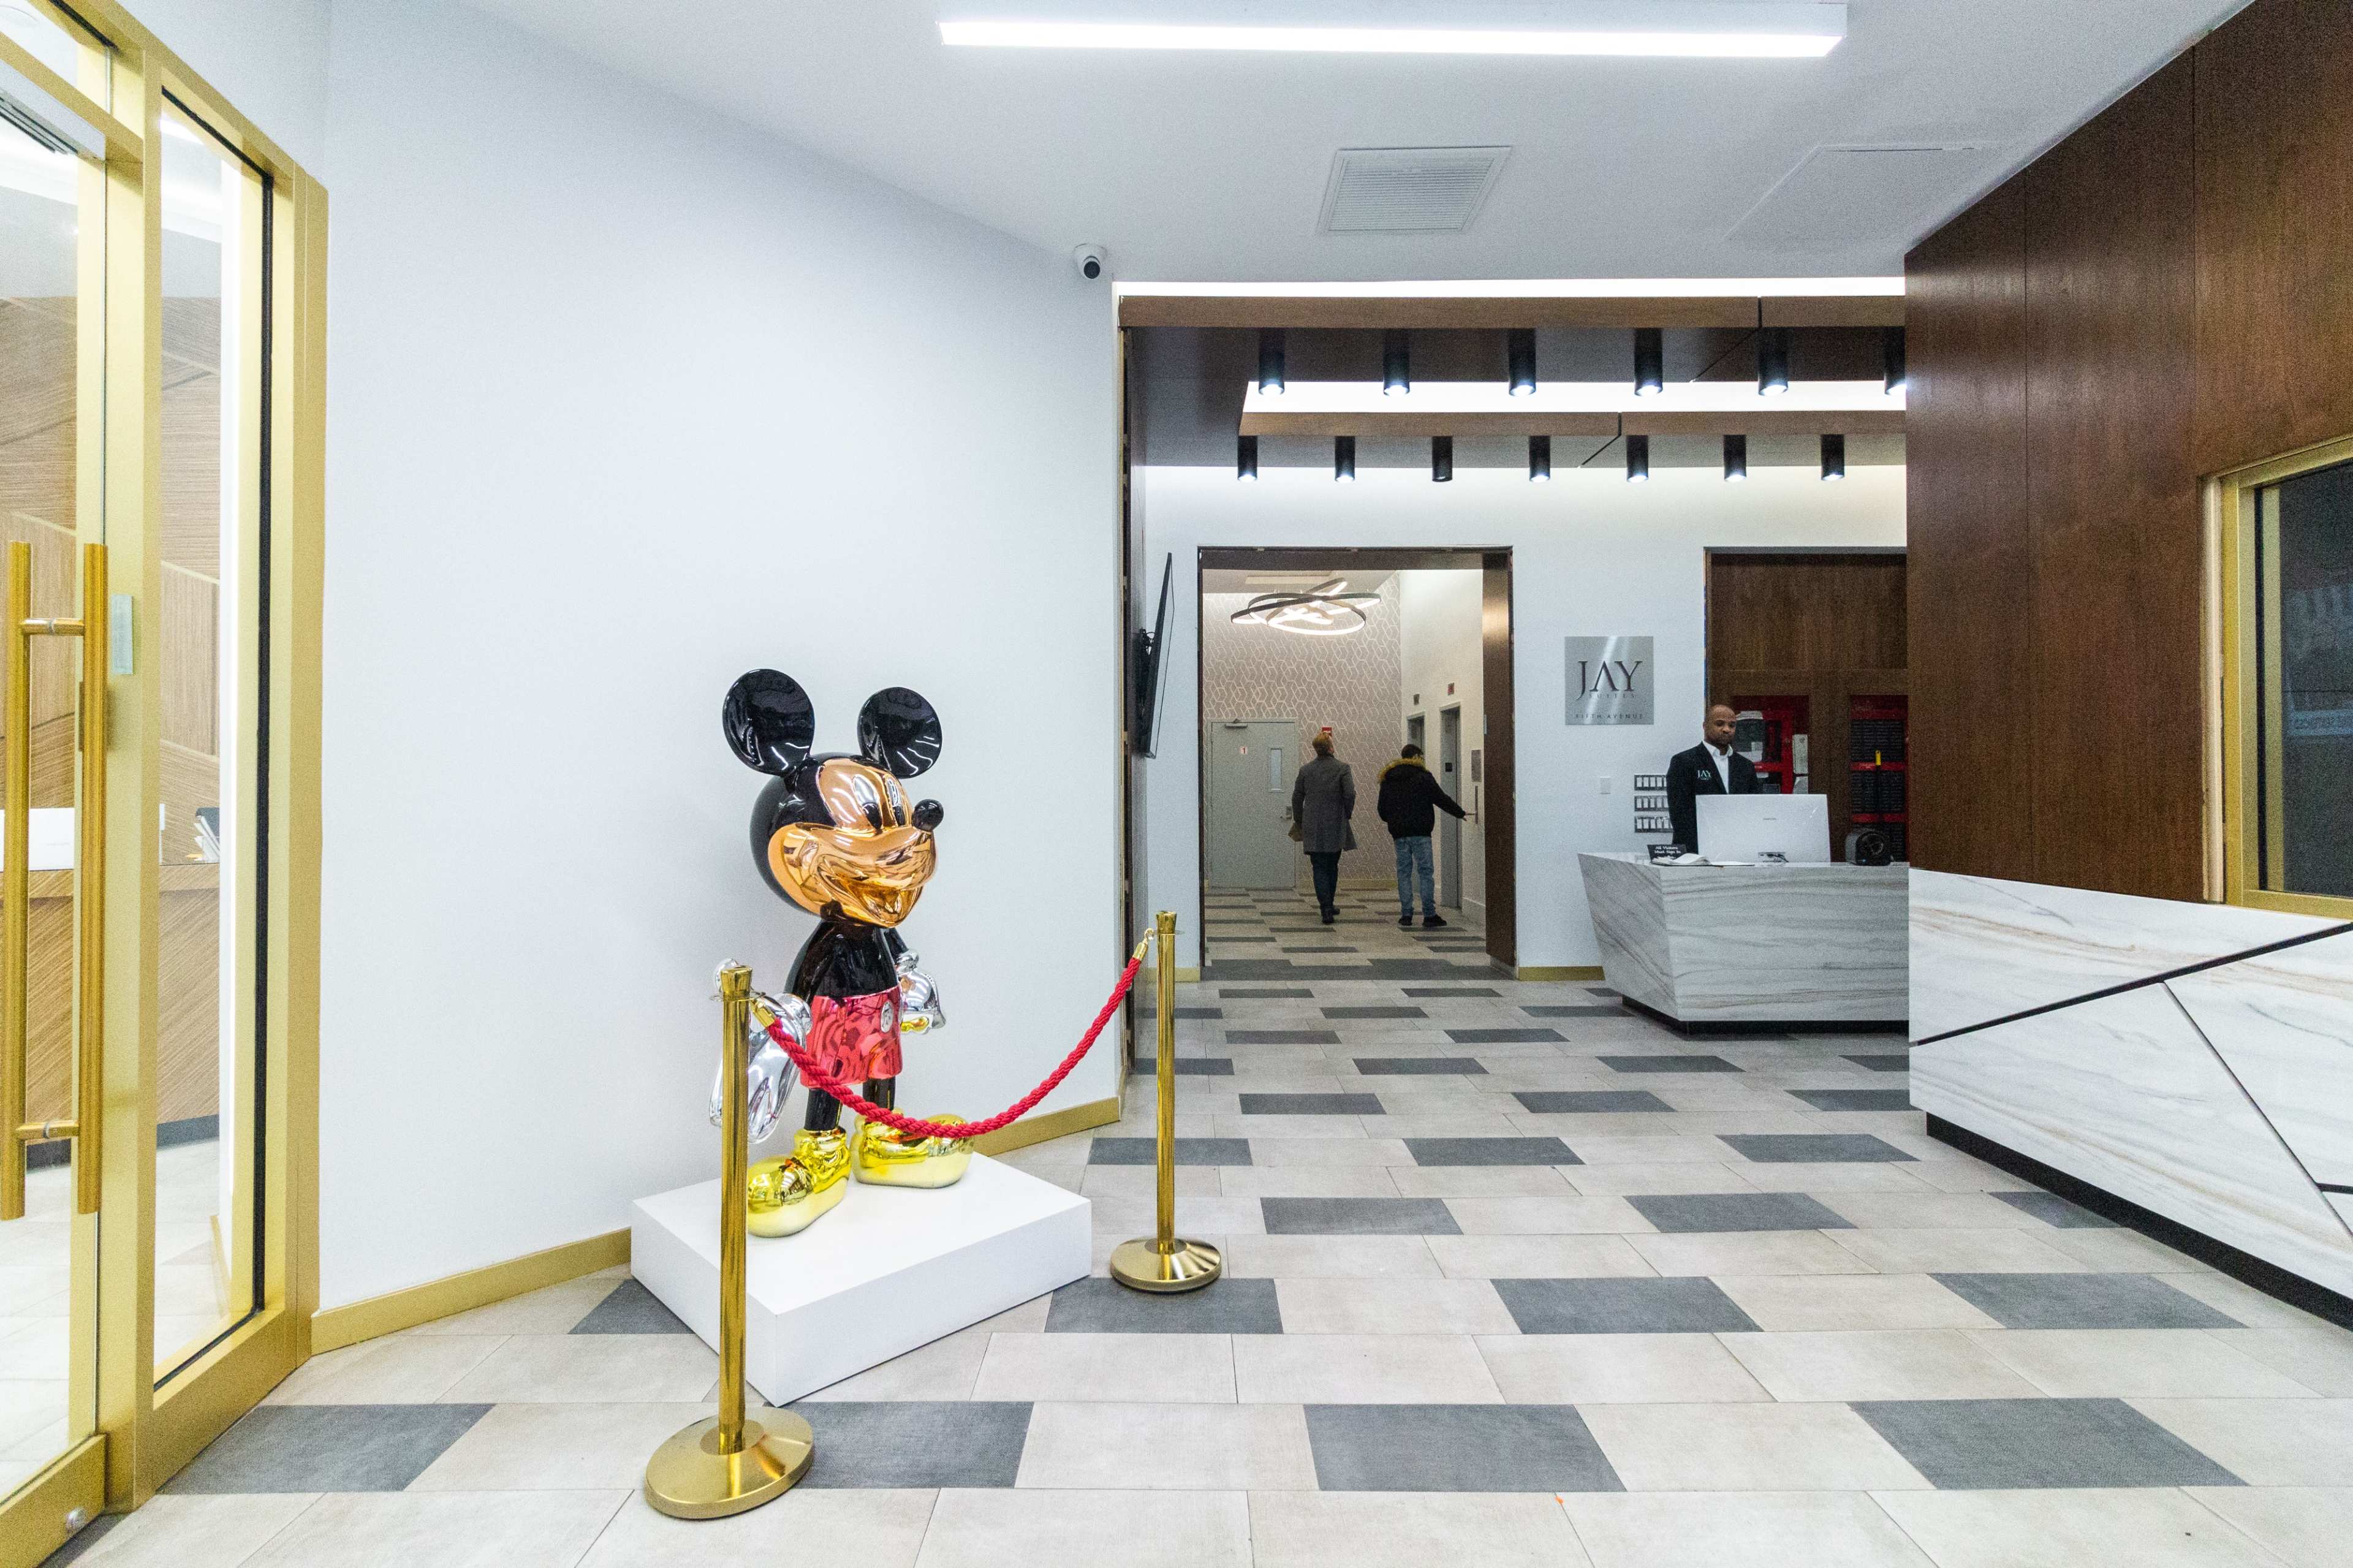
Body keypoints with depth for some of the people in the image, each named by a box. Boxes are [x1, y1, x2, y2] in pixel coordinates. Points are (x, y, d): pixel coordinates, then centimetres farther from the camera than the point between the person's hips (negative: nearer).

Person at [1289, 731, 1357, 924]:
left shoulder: (1306, 770, 3)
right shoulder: (1342, 768, -5)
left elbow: (1297, 797, 6)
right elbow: (1350, 794, -12)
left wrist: (1299, 821, 17)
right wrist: (1347, 815, 4)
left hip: (1313, 828, 1)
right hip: (1335, 826, -1)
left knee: (1319, 868, 1)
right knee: (1332, 867, 16)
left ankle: (1326, 909, -11)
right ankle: (1329, 905, 26)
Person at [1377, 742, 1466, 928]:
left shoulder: (1387, 778, 12)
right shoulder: (1422, 775, -2)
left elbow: (1382, 808, 14)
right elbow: (1441, 799, -2)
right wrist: (1461, 813, 9)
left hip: (1398, 833, 5)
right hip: (1420, 831, -4)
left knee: (1404, 873, 8)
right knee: (1426, 872, -1)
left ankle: (1406, 914, 6)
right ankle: (1429, 915, -4)